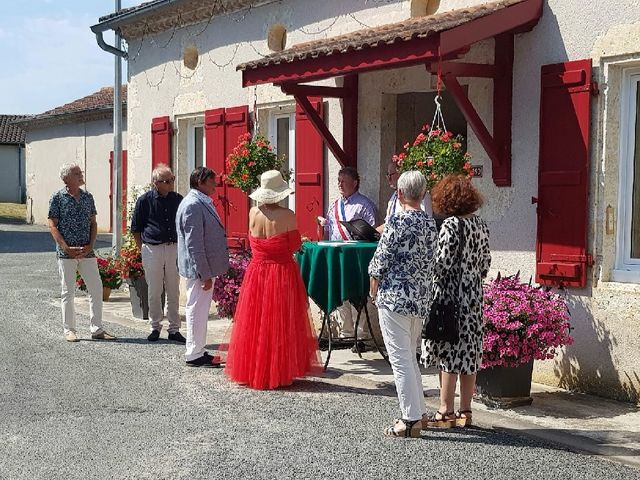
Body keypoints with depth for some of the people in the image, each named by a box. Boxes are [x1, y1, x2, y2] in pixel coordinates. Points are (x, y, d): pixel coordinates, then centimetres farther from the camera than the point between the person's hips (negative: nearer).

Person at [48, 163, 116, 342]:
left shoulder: (88, 197, 9)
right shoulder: (57, 198, -3)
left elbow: (93, 223, 12)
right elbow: (52, 225, -5)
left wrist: (90, 246, -3)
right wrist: (67, 248, -13)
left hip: (87, 252, 4)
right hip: (66, 253, -4)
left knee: (96, 288, 2)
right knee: (68, 292, 3)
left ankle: (97, 329, 11)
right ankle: (69, 330, 13)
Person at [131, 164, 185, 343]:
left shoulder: (177, 199, 5)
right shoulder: (145, 200, -4)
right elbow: (136, 229, 3)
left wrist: (180, 246, 11)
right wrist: (143, 250, 0)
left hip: (173, 249, 3)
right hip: (152, 249, -3)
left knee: (174, 292, 6)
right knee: (154, 292, 4)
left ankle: (174, 329, 14)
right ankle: (155, 327, 18)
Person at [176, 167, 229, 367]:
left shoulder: (202, 203, 14)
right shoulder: (193, 205, -19)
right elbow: (194, 244, -22)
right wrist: (204, 274, -22)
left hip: (205, 268, 10)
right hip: (198, 269, -10)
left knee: (200, 310, 16)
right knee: (197, 310, -2)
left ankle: (198, 351, 26)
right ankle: (194, 355, 7)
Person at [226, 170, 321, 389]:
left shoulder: (253, 213, -3)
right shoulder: (287, 215, -14)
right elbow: (295, 246, -5)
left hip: (256, 274, 4)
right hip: (283, 274, -3)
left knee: (255, 323, 12)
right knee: (281, 325, 6)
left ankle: (252, 371, 18)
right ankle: (280, 372, 10)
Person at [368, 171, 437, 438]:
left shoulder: (397, 221, -14)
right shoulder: (431, 223, 5)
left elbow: (381, 259, -10)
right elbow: (430, 261, 11)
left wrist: (373, 290, 4)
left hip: (395, 296, -7)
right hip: (421, 298, 7)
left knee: (400, 358, -2)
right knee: (410, 357, 19)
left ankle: (411, 420, 0)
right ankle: (418, 413, 24)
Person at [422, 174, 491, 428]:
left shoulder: (451, 225, -14)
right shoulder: (481, 225, 8)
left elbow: (443, 263, -17)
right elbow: (486, 263, 12)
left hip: (451, 295, -7)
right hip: (474, 297, 7)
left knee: (448, 352, -1)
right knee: (469, 352, 10)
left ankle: (445, 412, 4)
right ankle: (465, 412, 17)